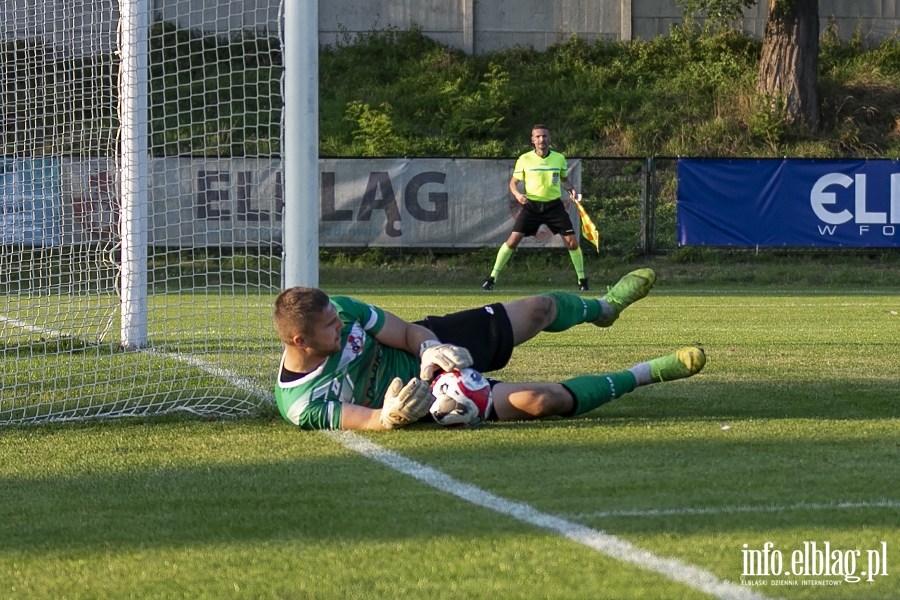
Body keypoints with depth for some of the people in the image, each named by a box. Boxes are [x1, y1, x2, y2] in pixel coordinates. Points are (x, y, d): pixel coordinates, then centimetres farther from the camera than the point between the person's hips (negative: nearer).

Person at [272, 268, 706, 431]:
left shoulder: (339, 310, -18)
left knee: (541, 308, 12)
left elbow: (405, 331, -8)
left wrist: (430, 349, -30)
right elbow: (367, 421, -31)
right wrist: (391, 417, -55)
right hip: (430, 397, -5)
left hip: (430, 344, 5)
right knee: (541, 400, -21)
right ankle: (646, 374, 2)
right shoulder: (300, 404, -30)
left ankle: (603, 307, 51)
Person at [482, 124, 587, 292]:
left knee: (571, 241, -5)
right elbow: (513, 182, 4)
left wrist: (571, 189, -3)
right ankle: (492, 278, -3)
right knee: (513, 240, -11)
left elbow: (564, 179, 18)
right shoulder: (525, 159, -3)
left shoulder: (559, 158, 2)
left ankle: (582, 280, 11)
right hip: (531, 205, -1)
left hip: (554, 205, 1)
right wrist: (517, 194, -17)